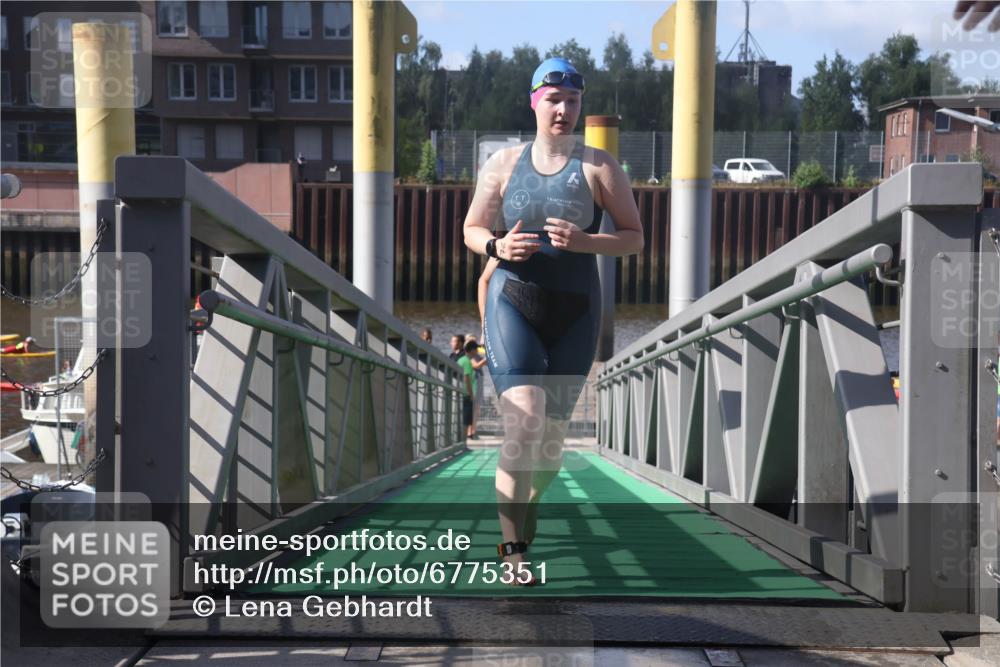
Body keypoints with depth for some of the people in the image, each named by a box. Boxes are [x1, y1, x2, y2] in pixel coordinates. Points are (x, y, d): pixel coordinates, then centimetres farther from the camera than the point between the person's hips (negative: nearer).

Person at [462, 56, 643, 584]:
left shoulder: (598, 167, 2)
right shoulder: (503, 164, 6)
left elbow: (635, 237, 2)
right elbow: (472, 230, 14)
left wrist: (583, 241, -17)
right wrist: (497, 247, -10)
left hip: (574, 312, 1)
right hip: (513, 303, -1)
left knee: (552, 434, 8)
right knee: (524, 422, -20)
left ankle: (522, 521, 37)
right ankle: (513, 552, -15)